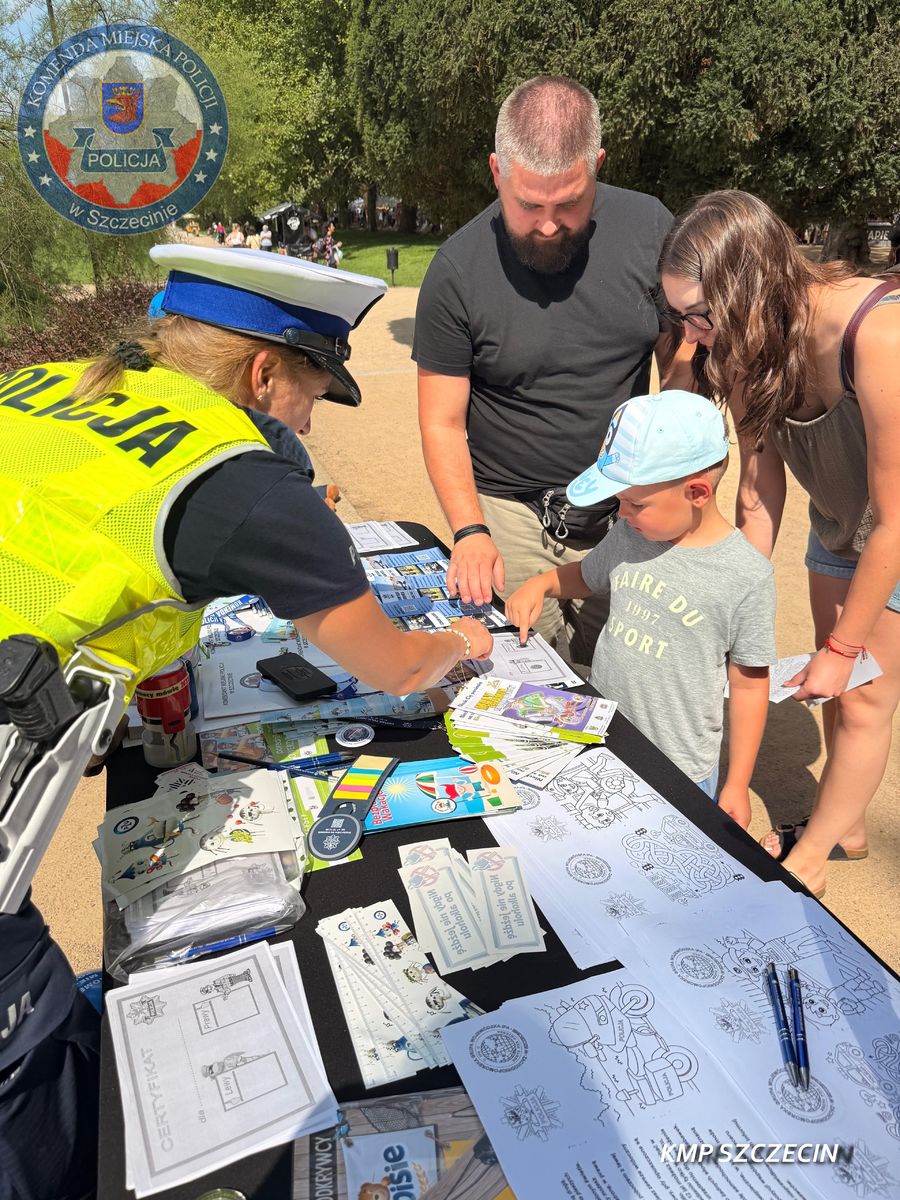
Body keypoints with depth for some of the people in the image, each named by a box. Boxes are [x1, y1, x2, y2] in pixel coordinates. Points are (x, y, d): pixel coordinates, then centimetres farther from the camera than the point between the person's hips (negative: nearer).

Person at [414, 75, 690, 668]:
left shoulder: (648, 226, -4)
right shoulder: (458, 270, -10)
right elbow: (443, 422, -6)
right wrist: (469, 531, -17)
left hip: (625, 511, 2)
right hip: (509, 514, -1)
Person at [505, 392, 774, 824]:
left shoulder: (747, 576, -17)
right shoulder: (628, 534, -4)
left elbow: (749, 684, -10)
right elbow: (589, 575, 18)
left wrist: (737, 785, -5)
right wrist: (541, 582, -2)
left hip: (678, 772, -5)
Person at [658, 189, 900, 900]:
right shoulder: (753, 347, -17)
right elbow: (759, 495, -10)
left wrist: (842, 647, -19)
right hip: (840, 530, 6)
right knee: (835, 692, 15)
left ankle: (809, 855, 26)